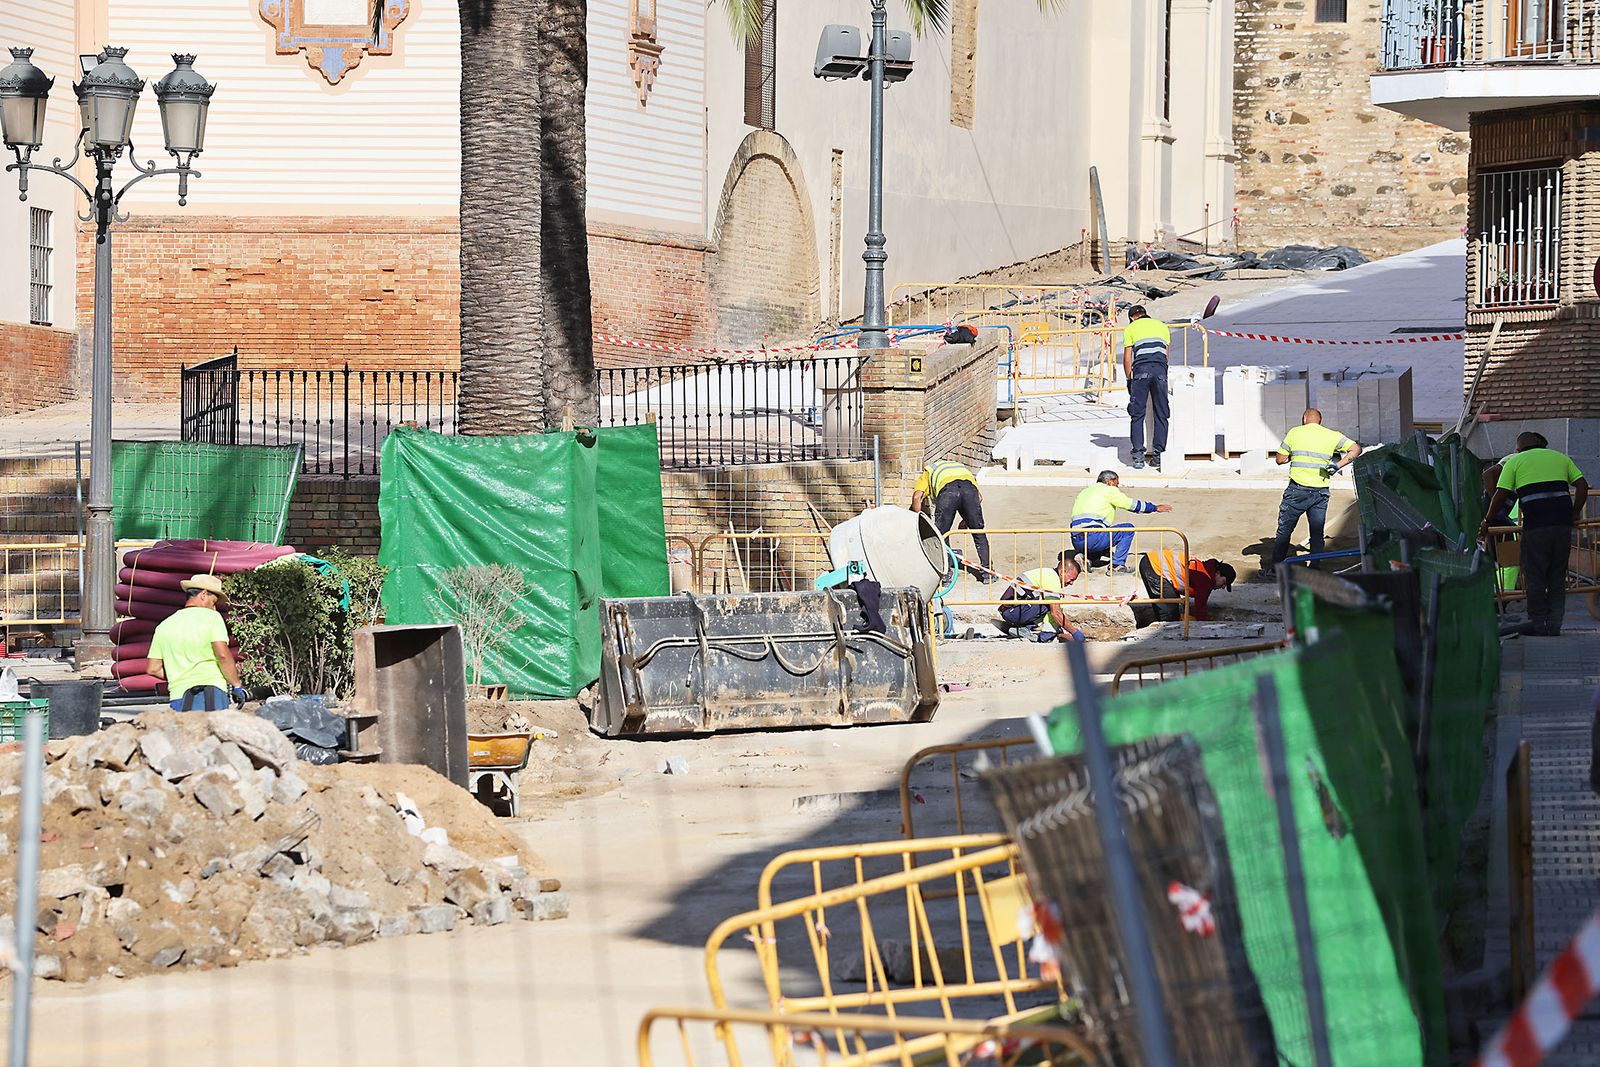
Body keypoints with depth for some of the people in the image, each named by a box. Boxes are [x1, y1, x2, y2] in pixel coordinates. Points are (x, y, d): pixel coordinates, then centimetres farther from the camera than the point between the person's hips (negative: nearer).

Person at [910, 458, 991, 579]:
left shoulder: (926, 474, 37)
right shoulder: (961, 467, 45)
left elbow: (917, 497, 15)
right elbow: (979, 497, 29)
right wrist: (967, 519, 34)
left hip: (947, 490, -3)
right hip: (970, 487, 3)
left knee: (941, 534, 12)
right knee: (978, 533, 17)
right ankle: (987, 572, 16)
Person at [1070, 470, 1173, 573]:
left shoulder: (1085, 492, 27)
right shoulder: (1108, 490, 4)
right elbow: (1132, 505, 9)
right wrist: (1155, 508, 23)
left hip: (1076, 542, 8)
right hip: (1092, 537, -8)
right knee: (1128, 529, 5)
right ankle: (1117, 565, -1)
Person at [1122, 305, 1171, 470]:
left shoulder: (1130, 328, 16)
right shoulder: (1162, 326, 25)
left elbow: (1127, 358, 12)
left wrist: (1129, 379, 21)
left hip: (1141, 370, -2)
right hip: (1160, 370, 2)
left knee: (1137, 414, 2)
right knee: (1161, 415, 8)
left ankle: (1138, 456, -4)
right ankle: (1158, 455, 6)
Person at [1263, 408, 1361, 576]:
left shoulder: (1294, 433, 1)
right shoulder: (1332, 436, 6)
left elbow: (1280, 459, 5)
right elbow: (1356, 449, 3)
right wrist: (1338, 465, -1)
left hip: (1297, 490, -2)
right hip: (1321, 492, 2)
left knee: (1284, 530, 8)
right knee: (1317, 533, 9)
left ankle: (1274, 568, 13)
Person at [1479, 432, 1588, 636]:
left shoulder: (1514, 462, 11)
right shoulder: (1560, 457, 21)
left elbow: (1500, 495, 1)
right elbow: (1582, 485, 12)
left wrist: (1487, 521, 10)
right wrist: (1575, 513, 18)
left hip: (1536, 524, -4)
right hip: (1562, 522, 4)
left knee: (1534, 575, 5)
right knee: (1558, 576, 11)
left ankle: (1538, 624, 7)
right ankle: (1554, 624, 11)